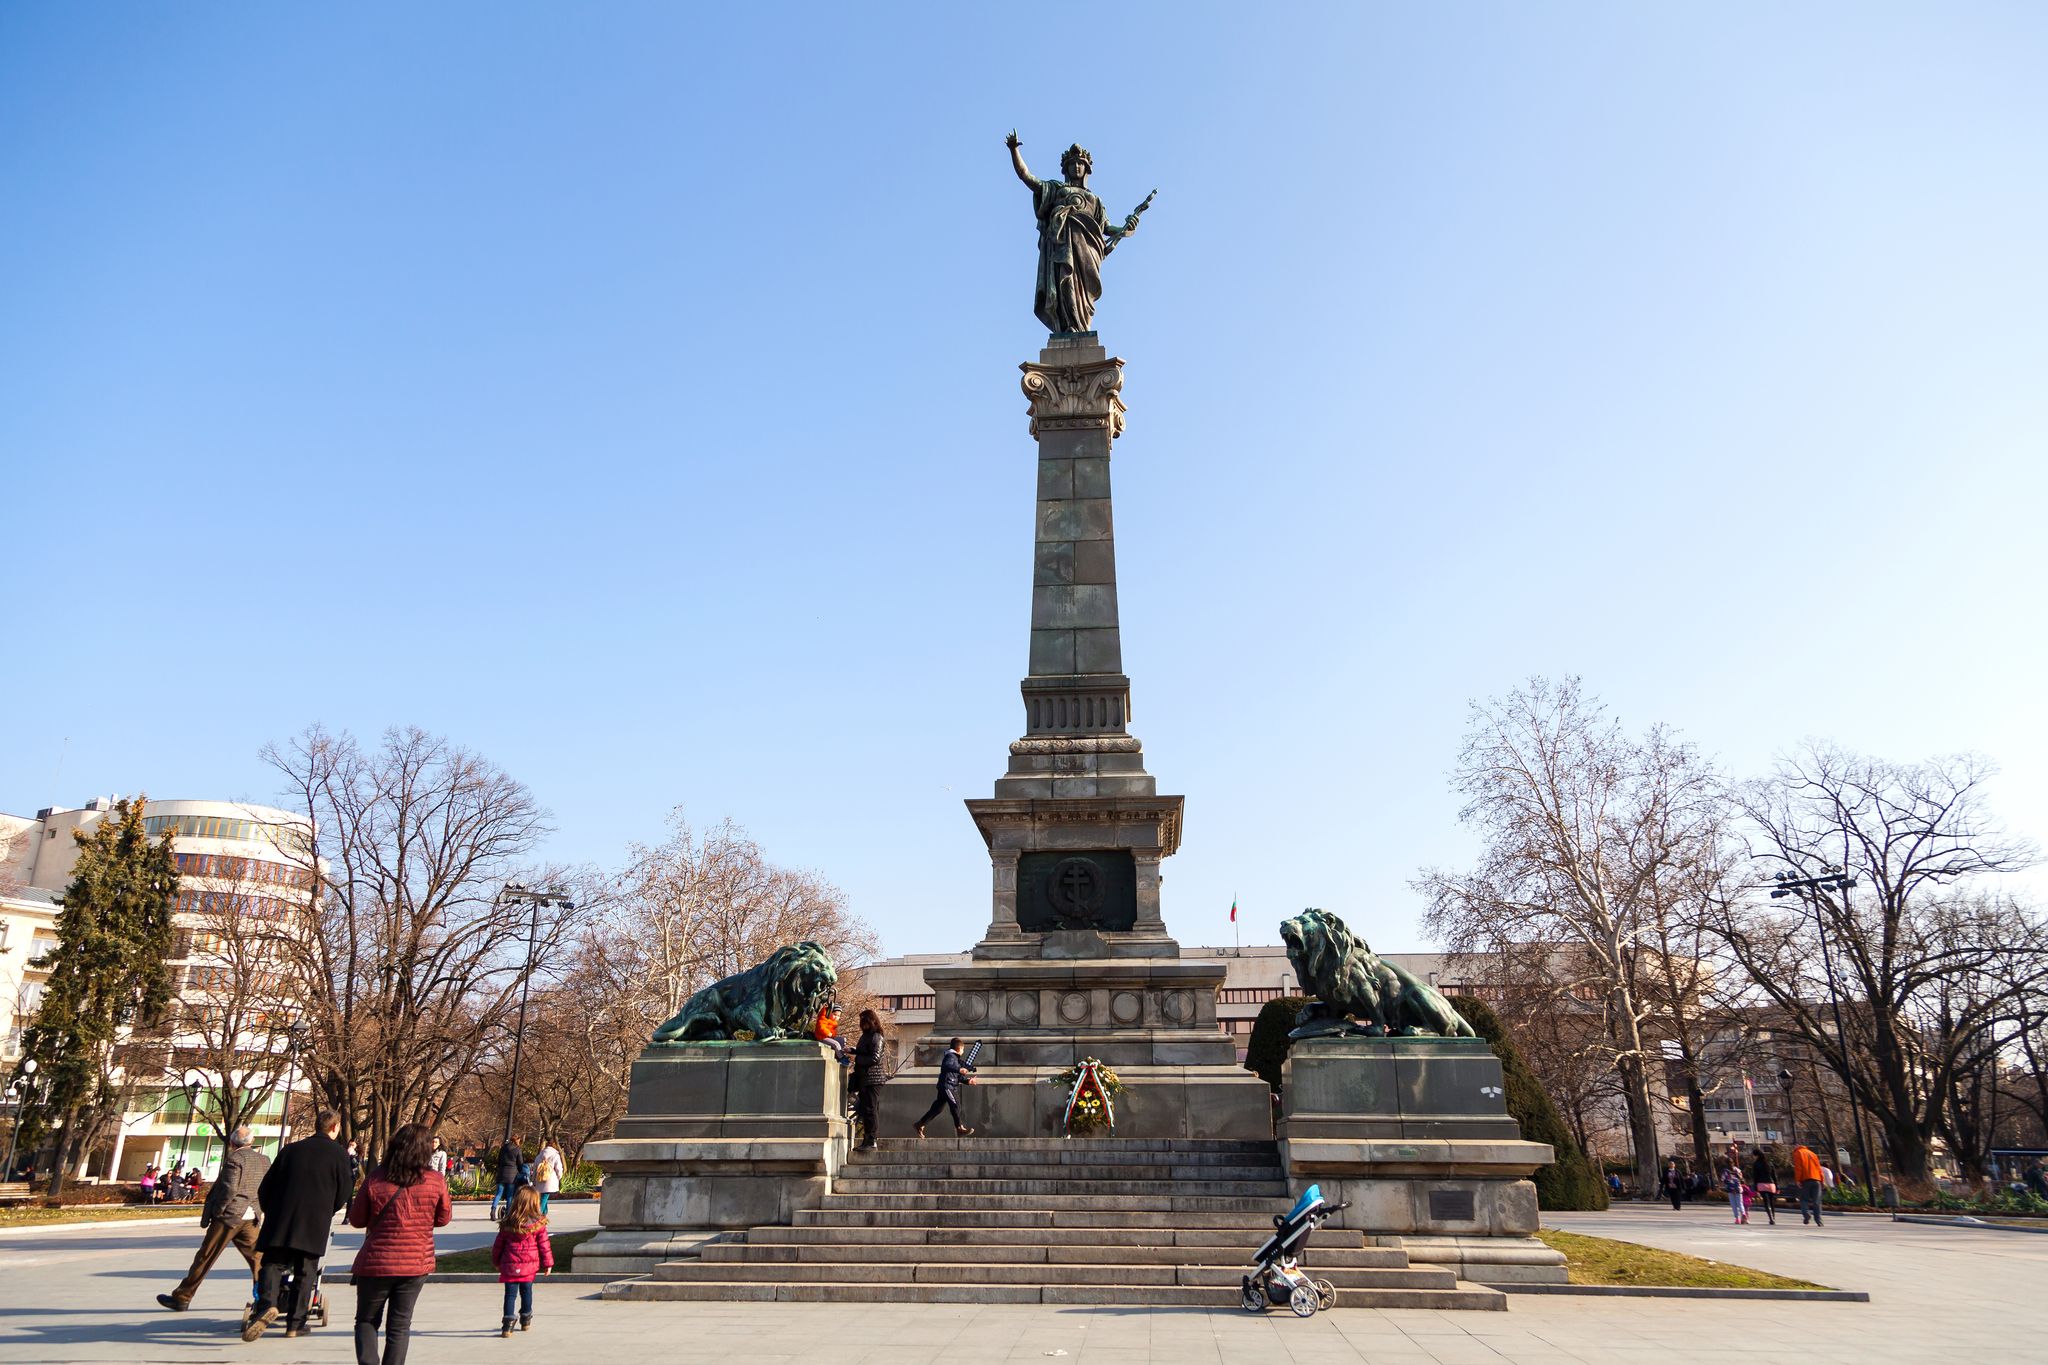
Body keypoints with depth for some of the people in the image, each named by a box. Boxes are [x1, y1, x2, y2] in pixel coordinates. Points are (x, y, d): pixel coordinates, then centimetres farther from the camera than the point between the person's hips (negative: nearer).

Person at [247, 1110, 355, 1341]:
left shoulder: (291, 1149, 12)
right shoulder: (338, 1153, 3)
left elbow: (264, 1189, 14)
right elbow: (344, 1193, 4)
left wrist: (271, 1213, 28)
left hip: (280, 1219, 2)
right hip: (315, 1224, -2)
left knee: (272, 1263, 4)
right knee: (305, 1272, 7)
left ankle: (267, 1304, -22)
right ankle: (295, 1323, 8)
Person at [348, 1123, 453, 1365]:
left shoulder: (375, 1179, -10)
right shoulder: (435, 1180, -9)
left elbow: (356, 1220, 0)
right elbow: (443, 1218, 3)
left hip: (376, 1263, -1)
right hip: (416, 1264, 1)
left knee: (366, 1321, 17)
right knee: (399, 1326, 13)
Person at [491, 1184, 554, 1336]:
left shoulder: (507, 1224, -2)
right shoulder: (539, 1224, -8)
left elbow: (498, 1245, 7)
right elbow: (544, 1245, -4)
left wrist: (496, 1262, 22)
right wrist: (548, 1263, 6)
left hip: (509, 1265, 0)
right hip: (529, 1266, 0)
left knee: (510, 1293, 4)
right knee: (526, 1291, 16)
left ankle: (508, 1323, -6)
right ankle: (526, 1320, 29)